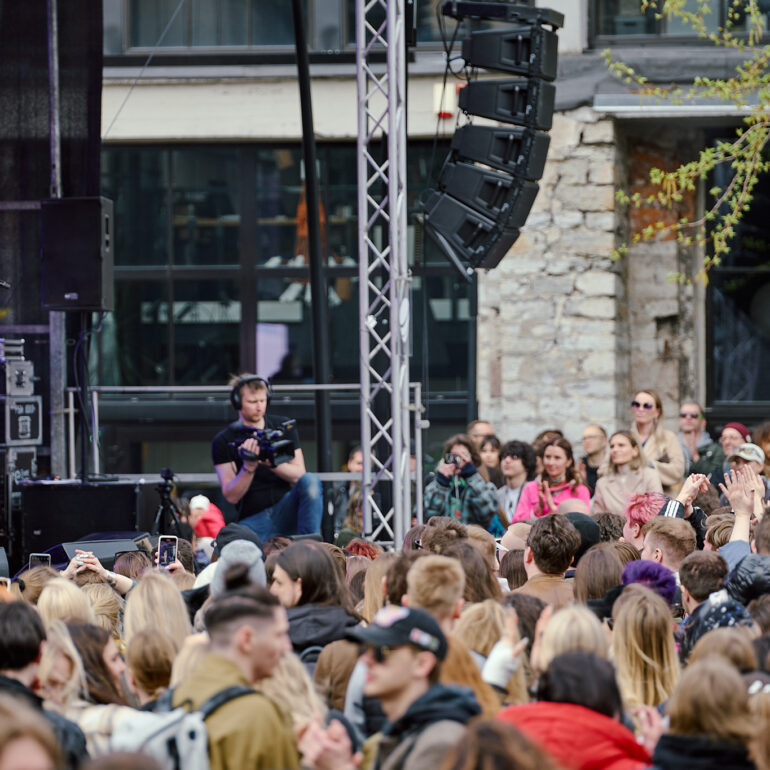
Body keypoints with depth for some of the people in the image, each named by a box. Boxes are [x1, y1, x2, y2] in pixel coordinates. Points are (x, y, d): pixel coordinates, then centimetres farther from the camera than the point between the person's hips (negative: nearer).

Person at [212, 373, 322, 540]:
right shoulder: (223, 442, 1)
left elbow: (298, 475, 0)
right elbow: (231, 496, -5)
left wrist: (272, 463, -20)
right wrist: (249, 467, -23)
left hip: (285, 511, 2)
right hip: (253, 521, -2)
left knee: (310, 481, -28)